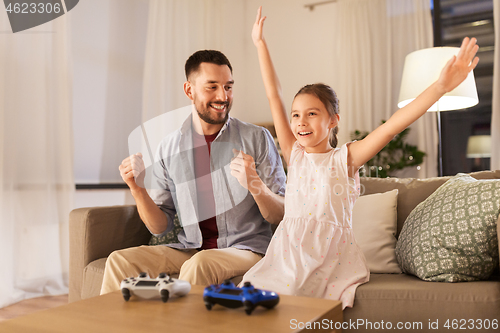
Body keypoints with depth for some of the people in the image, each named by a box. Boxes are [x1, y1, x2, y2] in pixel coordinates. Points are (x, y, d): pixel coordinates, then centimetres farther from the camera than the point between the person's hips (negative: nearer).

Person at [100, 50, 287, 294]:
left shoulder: (257, 139, -4)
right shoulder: (169, 148, 4)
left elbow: (281, 216, -4)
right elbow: (160, 227, 6)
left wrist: (255, 184, -23)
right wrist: (138, 189, -11)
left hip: (245, 249, -2)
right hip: (189, 249, 3)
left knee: (200, 264, -33)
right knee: (121, 260, -17)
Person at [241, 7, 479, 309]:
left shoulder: (345, 158, 0)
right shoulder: (295, 154, 8)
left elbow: (392, 126, -12)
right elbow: (274, 96, 9)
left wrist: (440, 86, -22)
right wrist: (260, 44, 12)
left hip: (332, 257, -3)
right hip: (290, 253, 3)